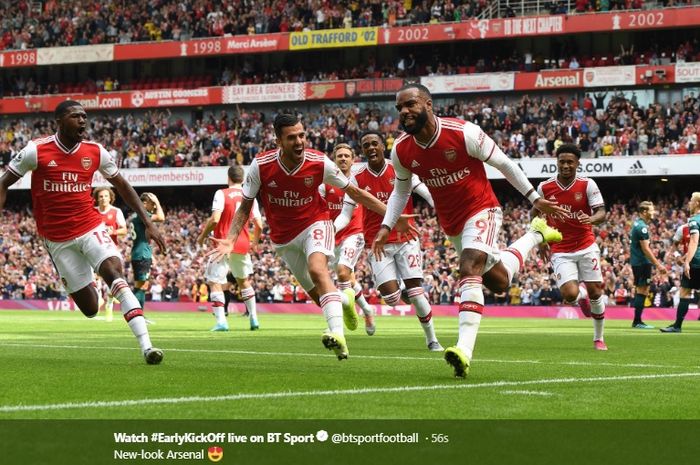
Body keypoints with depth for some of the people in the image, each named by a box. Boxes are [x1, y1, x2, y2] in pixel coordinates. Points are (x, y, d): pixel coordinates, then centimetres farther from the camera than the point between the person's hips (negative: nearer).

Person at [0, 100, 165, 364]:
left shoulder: (95, 152, 0)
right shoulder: (36, 151, -8)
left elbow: (122, 186, 13)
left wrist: (148, 224, 9)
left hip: (91, 228, 1)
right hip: (57, 238, -1)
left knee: (114, 271, -27)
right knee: (90, 309, -2)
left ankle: (146, 346, -33)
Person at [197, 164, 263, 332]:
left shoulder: (222, 194, -7)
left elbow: (215, 219, -18)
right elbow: (259, 225, 6)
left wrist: (202, 236, -3)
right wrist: (255, 241, 25)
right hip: (243, 245, 5)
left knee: (215, 282, -2)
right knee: (244, 280, 23)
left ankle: (221, 321, -15)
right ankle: (253, 318, 25)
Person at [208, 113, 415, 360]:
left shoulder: (320, 163, -18)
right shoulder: (260, 166, -18)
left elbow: (354, 192, -5)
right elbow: (245, 206, -4)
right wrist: (230, 240, -17)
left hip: (315, 223, -2)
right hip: (283, 236, 2)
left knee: (317, 268, -32)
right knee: (317, 294, 4)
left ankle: (338, 335, -44)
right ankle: (345, 298, 41)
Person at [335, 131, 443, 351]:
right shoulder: (358, 179, 1)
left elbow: (427, 194, -5)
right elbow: (345, 215, 2)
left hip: (406, 239, -1)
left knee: (416, 293, -8)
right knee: (392, 298, -12)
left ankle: (432, 339, 10)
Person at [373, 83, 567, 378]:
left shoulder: (464, 133, -23)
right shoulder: (401, 151, -8)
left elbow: (503, 164, -10)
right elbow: (401, 191, 12)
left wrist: (535, 200, -5)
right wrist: (386, 227, 0)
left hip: (481, 210, -6)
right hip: (451, 223, 6)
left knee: (470, 268, -28)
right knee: (498, 281, 15)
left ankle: (464, 348, -37)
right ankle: (534, 235, 44)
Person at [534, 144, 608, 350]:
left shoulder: (587, 185, -6)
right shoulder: (545, 187, -2)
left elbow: (601, 212, -13)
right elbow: (535, 214, 13)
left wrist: (591, 219, -35)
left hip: (586, 247, 0)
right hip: (560, 251, 0)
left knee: (595, 293, 0)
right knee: (570, 294, -17)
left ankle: (599, 338, 20)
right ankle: (581, 296, 24)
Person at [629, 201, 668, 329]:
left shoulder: (637, 223, 13)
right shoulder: (642, 227, -17)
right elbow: (645, 249, -20)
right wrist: (658, 264, -19)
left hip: (636, 262, 10)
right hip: (642, 262, -10)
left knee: (639, 289, 14)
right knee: (643, 291, -7)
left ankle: (637, 321, 18)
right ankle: (637, 321, -7)